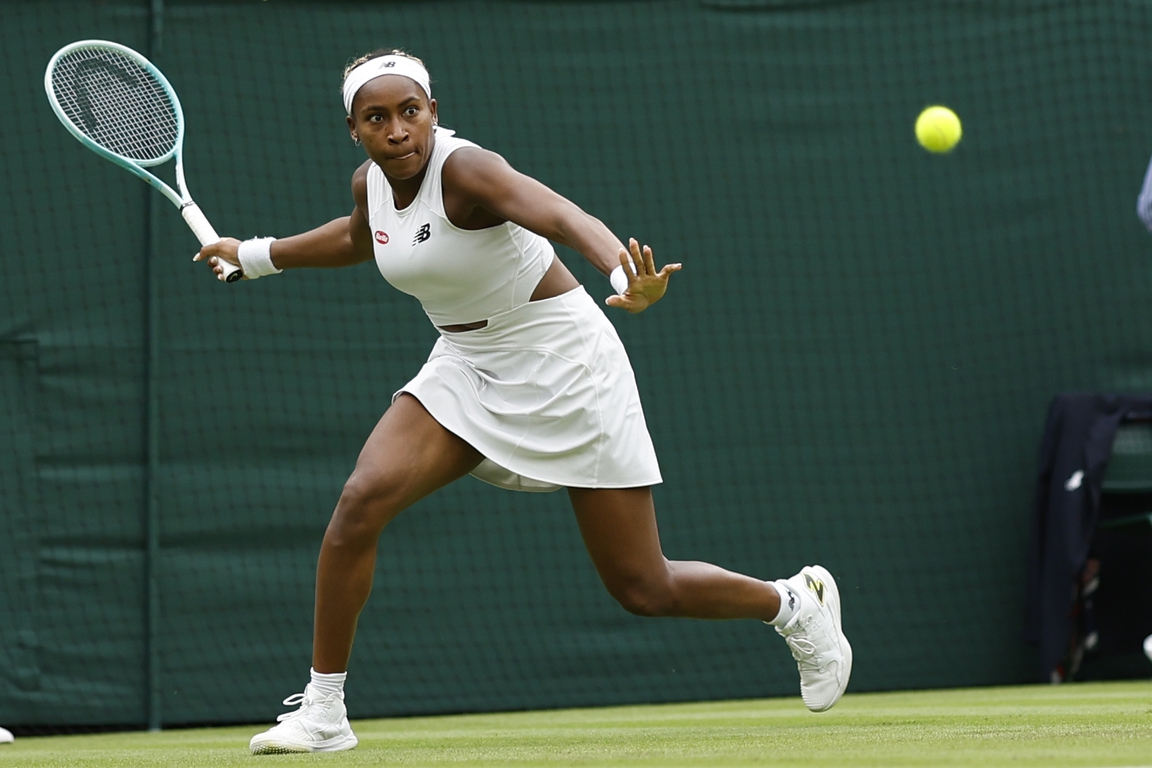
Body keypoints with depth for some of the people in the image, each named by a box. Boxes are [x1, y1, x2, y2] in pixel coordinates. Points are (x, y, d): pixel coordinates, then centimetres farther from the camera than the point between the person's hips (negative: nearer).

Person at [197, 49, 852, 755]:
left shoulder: (464, 169, -25)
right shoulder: (370, 183, -2)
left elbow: (562, 216, -45)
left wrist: (624, 277, -64)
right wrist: (255, 255, 32)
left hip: (564, 366, -6)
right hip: (467, 369, 6)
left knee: (644, 591, -2)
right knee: (361, 502, -18)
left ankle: (797, 604, 28)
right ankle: (322, 714, -7)